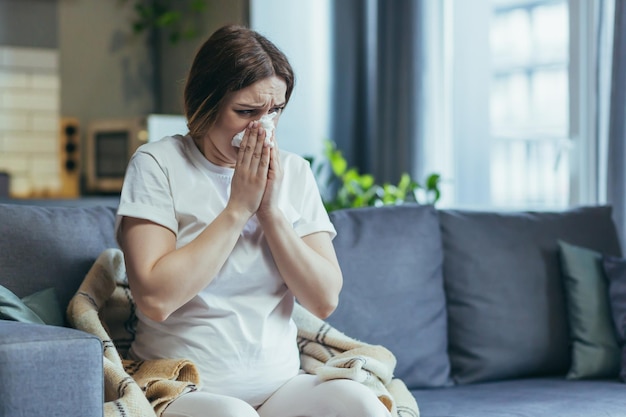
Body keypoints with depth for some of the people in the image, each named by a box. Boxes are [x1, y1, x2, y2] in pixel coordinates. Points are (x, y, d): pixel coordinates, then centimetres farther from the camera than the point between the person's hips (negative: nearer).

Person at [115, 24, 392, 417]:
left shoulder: (293, 172, 10)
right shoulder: (157, 164, -3)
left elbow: (325, 299, 2)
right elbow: (155, 299, -16)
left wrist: (270, 210, -8)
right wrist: (238, 208, -11)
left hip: (280, 384, 3)